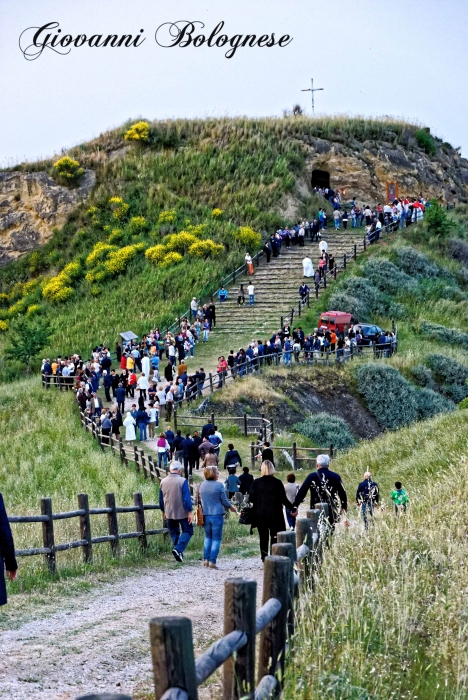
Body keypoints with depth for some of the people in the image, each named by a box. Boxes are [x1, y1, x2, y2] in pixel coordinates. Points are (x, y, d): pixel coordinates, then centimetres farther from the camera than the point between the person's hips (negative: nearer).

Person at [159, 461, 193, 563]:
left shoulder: (163, 482, 2)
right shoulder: (182, 481, -14)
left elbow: (161, 499, 12)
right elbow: (187, 498, -16)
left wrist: (163, 511, 23)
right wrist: (189, 512, -10)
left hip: (169, 513, 5)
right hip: (182, 512, -5)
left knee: (174, 533, 16)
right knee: (187, 531, 6)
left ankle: (179, 554, 13)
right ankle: (178, 549, -14)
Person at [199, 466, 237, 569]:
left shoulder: (202, 485, 3)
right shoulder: (219, 485, -12)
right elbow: (224, 501, -6)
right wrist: (231, 507, 15)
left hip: (205, 515, 5)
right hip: (217, 515, -5)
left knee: (208, 537, 19)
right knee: (216, 539, 3)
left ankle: (206, 559, 12)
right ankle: (212, 561, -2)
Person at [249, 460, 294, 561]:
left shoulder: (256, 482, -3)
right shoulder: (277, 482, -8)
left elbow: (251, 499, -2)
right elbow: (283, 499, -8)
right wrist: (293, 508, 3)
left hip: (260, 515, 2)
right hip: (274, 515, -2)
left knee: (263, 537, 10)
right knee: (274, 536, 5)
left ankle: (264, 557, 10)